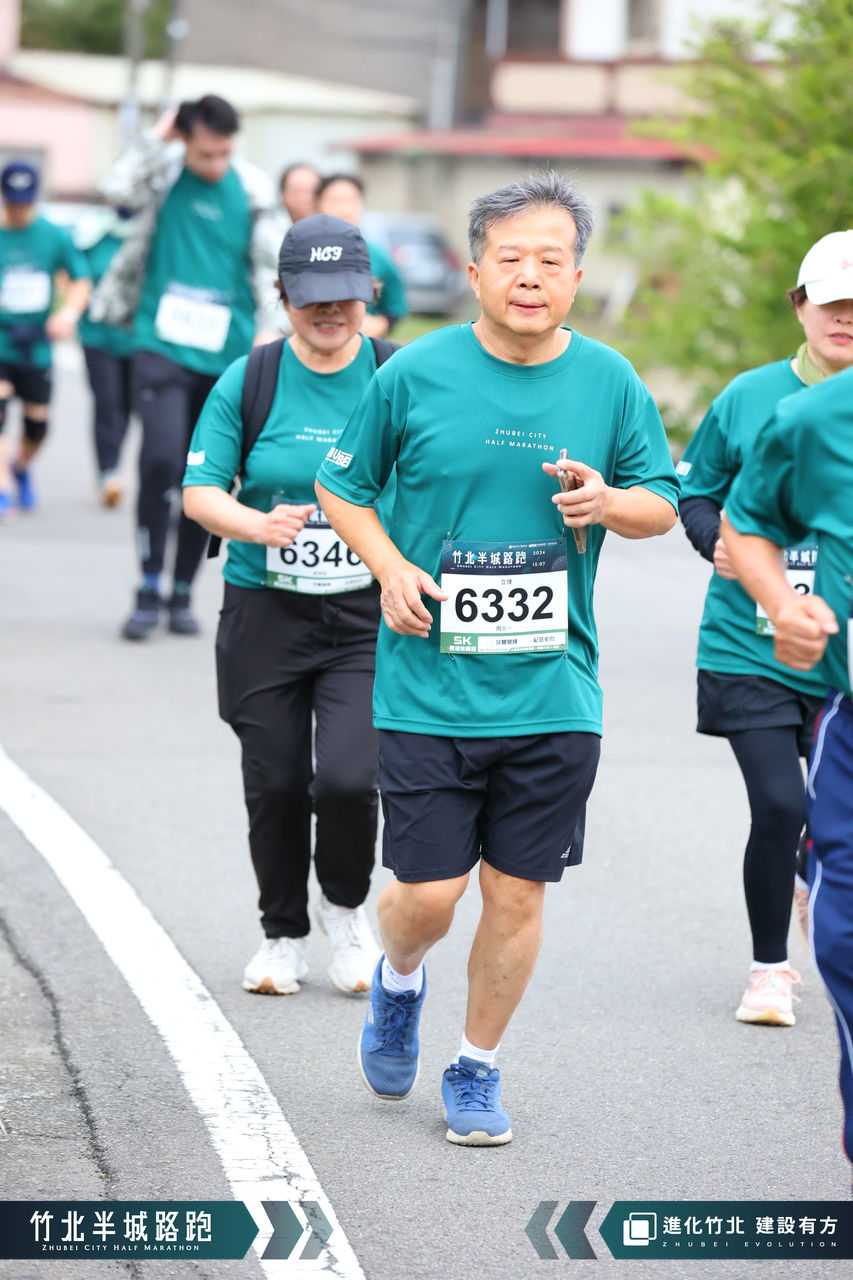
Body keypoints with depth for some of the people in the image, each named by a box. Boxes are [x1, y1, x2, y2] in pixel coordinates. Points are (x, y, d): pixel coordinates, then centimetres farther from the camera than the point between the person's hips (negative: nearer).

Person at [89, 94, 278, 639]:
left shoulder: (252, 190, 5)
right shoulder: (164, 174, 0)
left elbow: (264, 267, 14)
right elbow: (118, 189, -20)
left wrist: (267, 329, 5)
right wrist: (157, 137, -14)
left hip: (226, 355, 3)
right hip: (164, 344, -3)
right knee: (161, 458, -18)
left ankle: (182, 594, 19)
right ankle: (150, 591, -9)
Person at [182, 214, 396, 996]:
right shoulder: (248, 382, 0)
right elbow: (199, 490, -3)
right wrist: (258, 525, -22)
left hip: (370, 616, -1)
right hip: (266, 615, 1)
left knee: (347, 778, -15)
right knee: (276, 785, 6)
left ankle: (347, 906, 14)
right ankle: (283, 934, 28)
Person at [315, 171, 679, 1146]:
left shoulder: (610, 382, 2)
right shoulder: (416, 374, -3)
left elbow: (663, 501, 11)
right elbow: (341, 486, 9)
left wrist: (611, 502, -11)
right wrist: (390, 568, -8)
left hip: (553, 695, 2)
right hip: (428, 689, -2)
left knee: (517, 892, 5)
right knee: (428, 892, -3)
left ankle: (477, 1067, 26)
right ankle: (398, 984, 32)